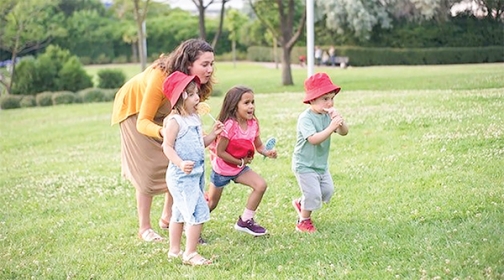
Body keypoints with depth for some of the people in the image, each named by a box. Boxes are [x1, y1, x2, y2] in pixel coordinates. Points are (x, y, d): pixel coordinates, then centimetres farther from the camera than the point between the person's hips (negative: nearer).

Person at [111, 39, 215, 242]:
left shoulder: (194, 81, -25)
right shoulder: (160, 78, -43)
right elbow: (143, 122, -43)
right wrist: (162, 132, -64)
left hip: (162, 113, 6)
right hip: (135, 110, -6)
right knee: (148, 170, -8)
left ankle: (168, 217, 16)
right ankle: (144, 228, 3)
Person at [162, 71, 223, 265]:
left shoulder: (194, 119, 9)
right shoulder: (174, 121, -17)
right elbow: (167, 147, -21)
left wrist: (213, 134, 3)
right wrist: (181, 164, -34)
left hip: (196, 174, 10)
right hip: (182, 176, -10)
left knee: (180, 213, 19)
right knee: (198, 213, -12)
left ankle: (174, 250, 31)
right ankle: (190, 254, -4)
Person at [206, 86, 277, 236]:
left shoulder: (253, 123, -7)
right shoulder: (229, 125, -28)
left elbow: (259, 145, 3)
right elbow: (219, 152, -26)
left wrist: (267, 152, -19)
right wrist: (240, 162, -18)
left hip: (240, 167, 6)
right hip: (222, 169, -6)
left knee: (261, 185, -11)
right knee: (211, 204, 5)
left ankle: (245, 221, 3)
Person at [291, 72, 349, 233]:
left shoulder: (328, 115, -2)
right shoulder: (305, 118, -23)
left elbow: (344, 132, -10)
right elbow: (314, 139, -36)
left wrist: (339, 120, -29)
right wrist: (331, 127, -43)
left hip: (321, 164, 8)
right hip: (305, 165, -8)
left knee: (327, 191, 15)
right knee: (313, 194, -8)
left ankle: (301, 203, 36)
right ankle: (303, 222, 14)